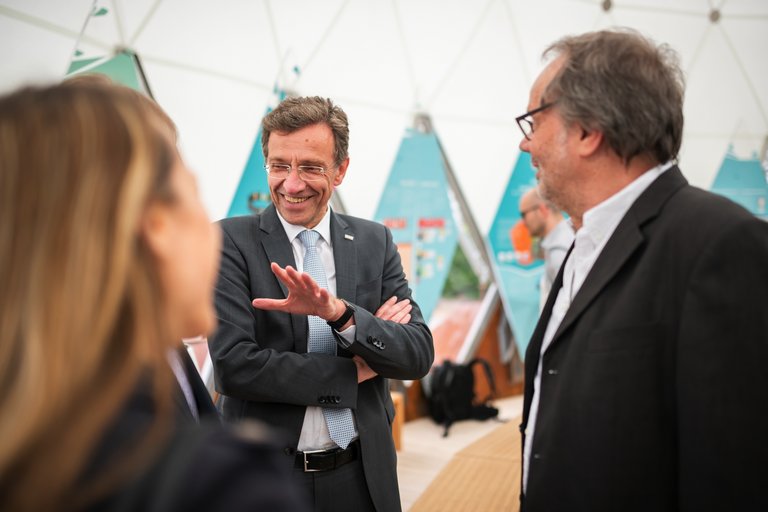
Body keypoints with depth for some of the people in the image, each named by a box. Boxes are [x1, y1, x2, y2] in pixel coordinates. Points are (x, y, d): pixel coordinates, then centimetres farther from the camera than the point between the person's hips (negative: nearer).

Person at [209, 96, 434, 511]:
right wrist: (354, 371, -13)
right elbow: (233, 366, -19)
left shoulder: (375, 242, -2)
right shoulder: (231, 241, -11)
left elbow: (419, 355, -8)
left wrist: (339, 312, -25)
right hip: (265, 477, -2)